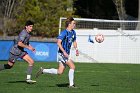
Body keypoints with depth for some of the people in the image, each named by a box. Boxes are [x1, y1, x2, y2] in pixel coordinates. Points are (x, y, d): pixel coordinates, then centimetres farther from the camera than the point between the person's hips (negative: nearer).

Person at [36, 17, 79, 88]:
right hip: (62, 53, -9)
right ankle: (71, 84, -7)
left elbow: (74, 42, 25)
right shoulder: (64, 33, -16)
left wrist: (76, 49, 7)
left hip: (66, 54, 9)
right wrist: (64, 52, -31)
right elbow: (58, 43, -23)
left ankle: (42, 71, 20)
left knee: (60, 72, 9)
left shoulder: (73, 32, 10)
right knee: (72, 67, -15)